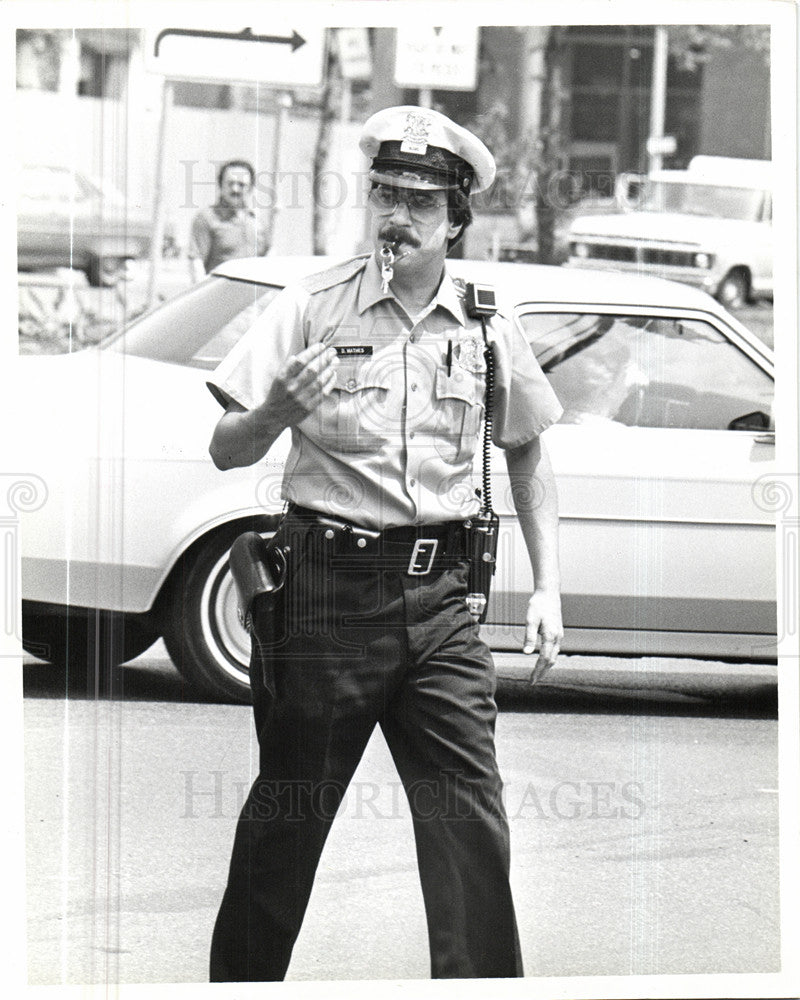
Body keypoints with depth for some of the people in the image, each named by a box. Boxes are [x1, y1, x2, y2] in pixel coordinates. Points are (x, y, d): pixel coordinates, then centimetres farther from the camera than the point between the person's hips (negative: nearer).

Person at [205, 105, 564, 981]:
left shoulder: (485, 328, 6)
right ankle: (240, 980, 20)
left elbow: (527, 455, 20)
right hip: (325, 586, -2)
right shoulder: (313, 308, -4)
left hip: (438, 593, 2)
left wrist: (548, 586, 11)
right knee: (288, 811, 5)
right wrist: (276, 413, -26)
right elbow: (225, 452, -4)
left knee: (471, 822, -2)